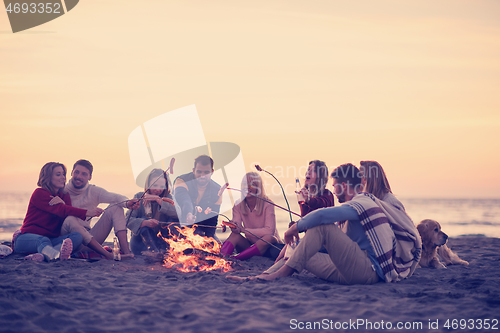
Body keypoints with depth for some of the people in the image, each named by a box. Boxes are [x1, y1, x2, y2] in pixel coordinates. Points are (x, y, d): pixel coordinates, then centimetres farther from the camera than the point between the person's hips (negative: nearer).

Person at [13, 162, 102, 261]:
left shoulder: (65, 197, 16)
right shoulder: (39, 193, -4)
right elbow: (61, 210, -20)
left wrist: (62, 203, -20)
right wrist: (87, 213, -32)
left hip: (51, 239, 5)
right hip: (28, 237, -5)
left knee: (77, 236, -23)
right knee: (43, 240, -38)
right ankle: (57, 255, -73)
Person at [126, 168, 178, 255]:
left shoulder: (168, 198, 4)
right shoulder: (139, 197, 2)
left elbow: (177, 213, -20)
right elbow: (129, 220, -13)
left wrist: (158, 199, -25)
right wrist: (145, 223, -33)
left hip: (162, 240, 1)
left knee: (174, 218, -16)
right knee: (144, 219, -27)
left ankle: (162, 249, -30)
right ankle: (153, 250, -49)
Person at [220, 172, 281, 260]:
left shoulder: (267, 205, -14)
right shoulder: (238, 206, -1)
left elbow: (269, 231, -24)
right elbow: (237, 228, -12)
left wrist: (244, 230, -27)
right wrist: (234, 227, -38)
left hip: (268, 246, -4)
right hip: (250, 245, 4)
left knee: (268, 238, -36)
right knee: (235, 235, -22)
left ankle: (234, 259, -43)